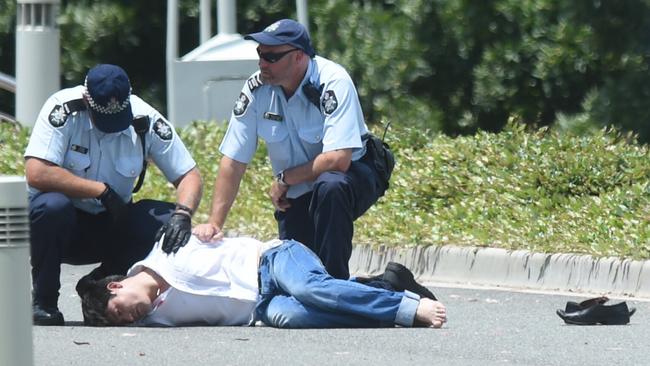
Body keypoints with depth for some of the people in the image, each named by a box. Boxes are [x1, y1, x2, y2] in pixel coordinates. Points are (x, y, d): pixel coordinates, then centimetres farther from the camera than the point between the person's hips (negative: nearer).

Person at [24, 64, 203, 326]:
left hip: (111, 227, 4)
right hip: (61, 225, -4)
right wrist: (102, 191, -27)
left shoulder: (145, 120, -10)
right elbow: (36, 174, -31)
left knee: (168, 221, -20)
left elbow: (189, 176, -7)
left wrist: (183, 214, -28)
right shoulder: (64, 110, -20)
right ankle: (43, 302, -14)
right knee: (53, 206, -37)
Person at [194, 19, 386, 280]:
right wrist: (214, 223, -14)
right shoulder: (257, 89, -12)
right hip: (297, 194, 5)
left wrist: (283, 180, -20)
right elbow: (233, 161, -8)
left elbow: (338, 160, -33)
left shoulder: (332, 82, -26)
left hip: (353, 175, -4)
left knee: (329, 187, -37)